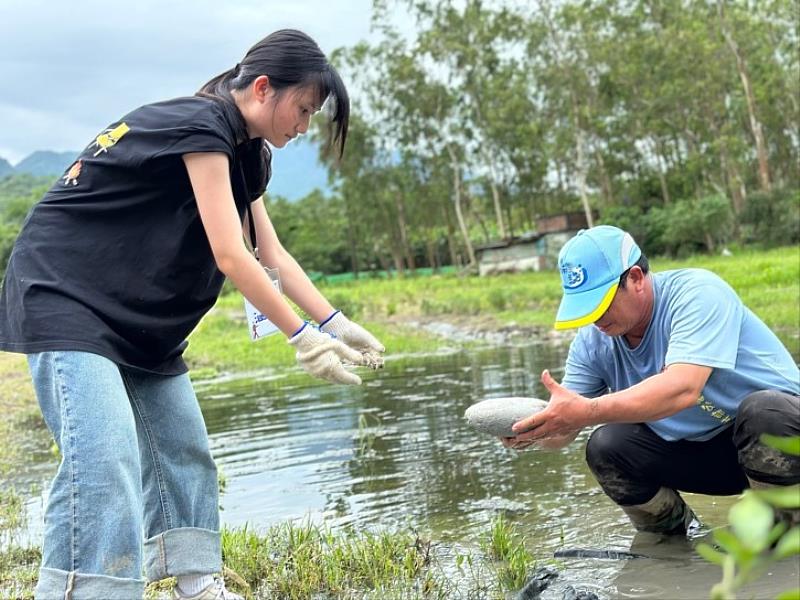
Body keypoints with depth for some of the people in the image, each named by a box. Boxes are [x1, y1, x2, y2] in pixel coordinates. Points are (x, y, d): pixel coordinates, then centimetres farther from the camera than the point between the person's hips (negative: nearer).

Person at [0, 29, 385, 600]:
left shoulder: (243, 153, 10)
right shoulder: (201, 125, -20)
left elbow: (274, 256, 10)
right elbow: (230, 256, -24)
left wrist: (336, 323, 2)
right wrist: (303, 337, -20)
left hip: (141, 318, 10)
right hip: (66, 294, -10)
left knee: (183, 450, 10)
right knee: (104, 458, -22)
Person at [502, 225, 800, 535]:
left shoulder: (698, 293, -25)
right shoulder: (593, 340, -6)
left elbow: (681, 389, -41)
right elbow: (563, 428, -8)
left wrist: (589, 412, -50)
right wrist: (533, 431, -32)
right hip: (700, 447, 5)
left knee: (760, 409, -37)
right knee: (605, 447, -16)